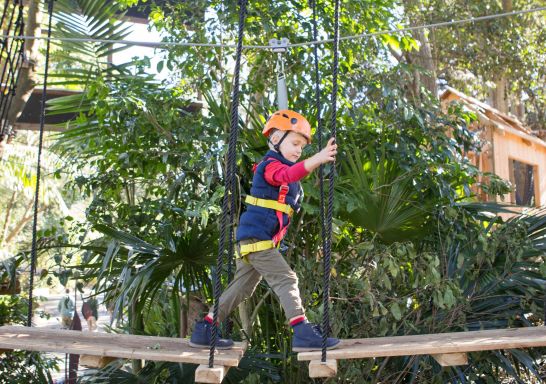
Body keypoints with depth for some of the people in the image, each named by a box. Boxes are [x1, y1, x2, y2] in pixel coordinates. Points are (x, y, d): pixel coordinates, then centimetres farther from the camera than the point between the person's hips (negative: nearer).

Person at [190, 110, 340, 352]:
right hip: (256, 237, -10)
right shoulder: (271, 164, -11)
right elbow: (287, 174, -35)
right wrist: (318, 159, -47)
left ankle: (203, 331, 20)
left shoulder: (281, 167, 22)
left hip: (252, 240, 10)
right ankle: (303, 334, -15)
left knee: (241, 288, 14)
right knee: (286, 280, -13)